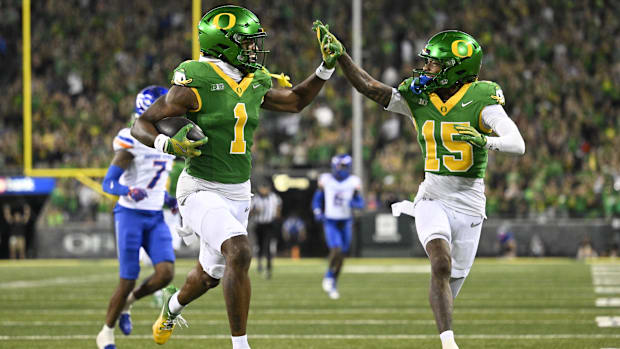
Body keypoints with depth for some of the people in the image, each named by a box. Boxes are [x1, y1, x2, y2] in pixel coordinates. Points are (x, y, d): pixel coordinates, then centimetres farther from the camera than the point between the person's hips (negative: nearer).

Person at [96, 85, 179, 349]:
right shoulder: (133, 142, -12)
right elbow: (108, 184, -14)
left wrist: (168, 199, 8)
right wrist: (130, 191, -31)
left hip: (156, 218, 6)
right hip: (131, 215, -6)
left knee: (166, 273, -13)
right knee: (128, 281, -6)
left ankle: (127, 303, 14)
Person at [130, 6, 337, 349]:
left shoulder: (255, 83, 4)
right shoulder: (195, 85, -16)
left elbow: (295, 101, 23)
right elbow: (141, 124, -11)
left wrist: (327, 67, 13)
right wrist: (169, 144, -29)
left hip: (238, 192, 7)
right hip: (202, 189, -7)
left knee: (211, 274, 22)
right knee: (239, 253, -29)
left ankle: (174, 304, 57)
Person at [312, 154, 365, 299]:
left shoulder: (354, 182, -1)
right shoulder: (326, 180, -3)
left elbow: (360, 203, 0)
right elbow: (317, 199, 8)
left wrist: (353, 203, -22)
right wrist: (317, 213, -9)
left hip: (345, 222, 2)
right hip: (330, 222, -2)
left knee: (341, 255, 7)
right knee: (336, 250, -21)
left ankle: (333, 284, 24)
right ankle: (329, 276, 3)